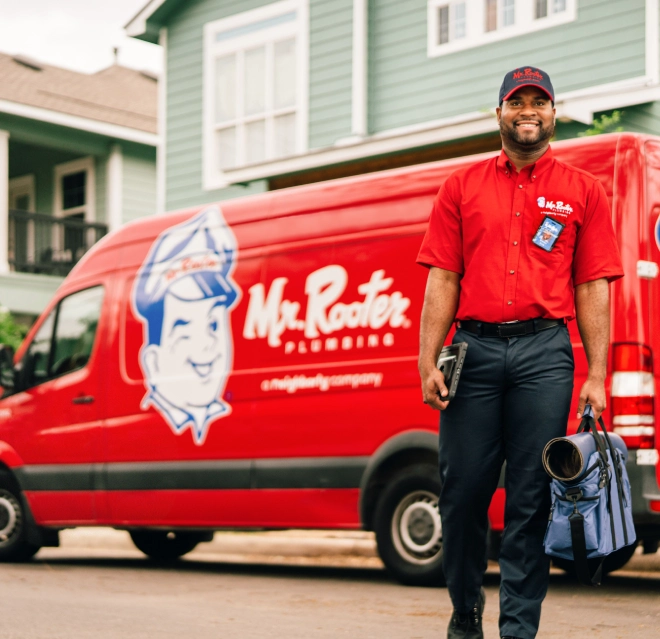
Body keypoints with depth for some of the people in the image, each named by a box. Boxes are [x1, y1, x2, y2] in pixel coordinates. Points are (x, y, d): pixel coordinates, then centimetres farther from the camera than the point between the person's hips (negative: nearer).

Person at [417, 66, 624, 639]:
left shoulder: (583, 191, 11)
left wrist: (596, 376, -1)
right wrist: (429, 362, 0)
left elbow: (593, 287, 6)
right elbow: (443, 280, 8)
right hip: (475, 346, 1)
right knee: (463, 490, 2)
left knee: (532, 497, -1)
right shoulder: (462, 187, 13)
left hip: (546, 351, -1)